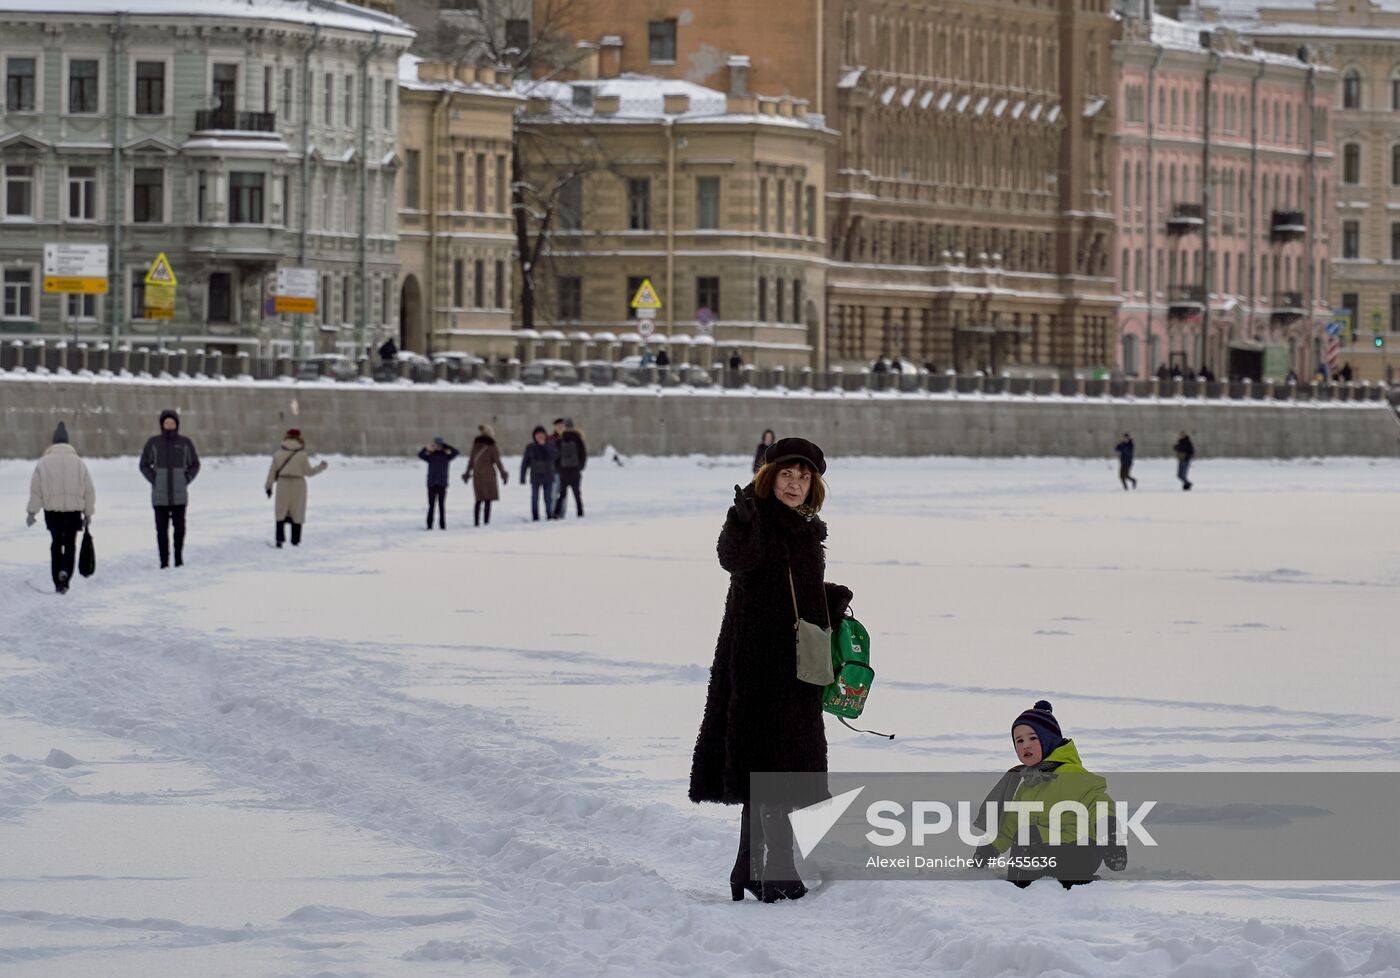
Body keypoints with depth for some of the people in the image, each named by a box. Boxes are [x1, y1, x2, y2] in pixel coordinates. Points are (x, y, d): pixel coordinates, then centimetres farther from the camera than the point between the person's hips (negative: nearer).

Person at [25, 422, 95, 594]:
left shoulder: (44, 463, -3)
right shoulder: (78, 463, -1)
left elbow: (35, 491, -2)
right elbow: (89, 491, 2)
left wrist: (32, 512, 5)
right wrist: (88, 513, 11)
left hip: (51, 510, 0)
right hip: (73, 511, 0)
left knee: (56, 543, 14)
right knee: (70, 544, 10)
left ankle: (58, 582, 14)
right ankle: (65, 572, -16)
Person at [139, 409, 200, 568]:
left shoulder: (185, 442, 1)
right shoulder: (153, 442, -1)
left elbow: (194, 464, 11)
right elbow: (144, 465, 6)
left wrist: (186, 481, -1)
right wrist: (154, 481, -4)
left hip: (179, 495, 0)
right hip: (160, 495, 0)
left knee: (179, 527, 0)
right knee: (161, 528, -2)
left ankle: (179, 558, 13)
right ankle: (164, 561, 3)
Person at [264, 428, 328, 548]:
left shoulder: (279, 453, -1)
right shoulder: (301, 454, -5)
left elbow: (272, 471, 3)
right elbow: (309, 472, -1)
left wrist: (268, 486, 12)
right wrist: (321, 467, 15)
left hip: (283, 484, 1)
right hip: (298, 484, -1)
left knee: (281, 511, 6)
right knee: (297, 512, 9)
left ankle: (280, 537, -10)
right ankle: (295, 539, 10)